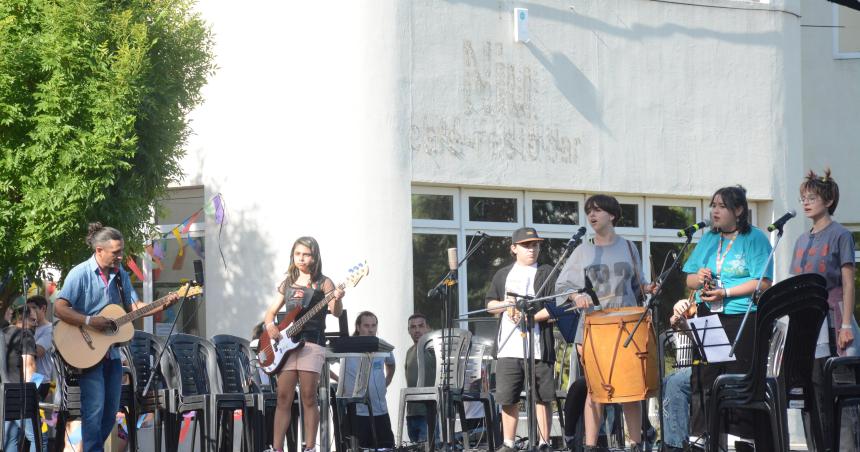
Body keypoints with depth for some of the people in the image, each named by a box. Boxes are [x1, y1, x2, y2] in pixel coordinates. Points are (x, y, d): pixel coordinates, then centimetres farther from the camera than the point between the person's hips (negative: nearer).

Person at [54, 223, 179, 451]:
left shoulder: (120, 274, 8)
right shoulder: (81, 274, -13)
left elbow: (134, 307, 8)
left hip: (111, 352, 7)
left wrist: (163, 305, -6)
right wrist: (90, 321, -25)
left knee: (111, 411, 8)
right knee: (95, 409, -13)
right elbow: (59, 309, -18)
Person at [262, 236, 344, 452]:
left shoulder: (323, 283, 2)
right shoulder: (288, 283, 16)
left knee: (308, 397, -5)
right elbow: (271, 311, 21)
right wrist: (270, 325, -1)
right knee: (283, 397, 0)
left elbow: (336, 312, -10)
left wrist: (337, 300, -32)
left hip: (312, 343, -4)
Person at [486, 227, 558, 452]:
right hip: (508, 348, 3)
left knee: (542, 397, -1)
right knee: (507, 399, 3)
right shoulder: (503, 274, 16)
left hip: (538, 347, -3)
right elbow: (490, 304, 17)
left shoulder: (547, 274, 5)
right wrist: (504, 305, -5)